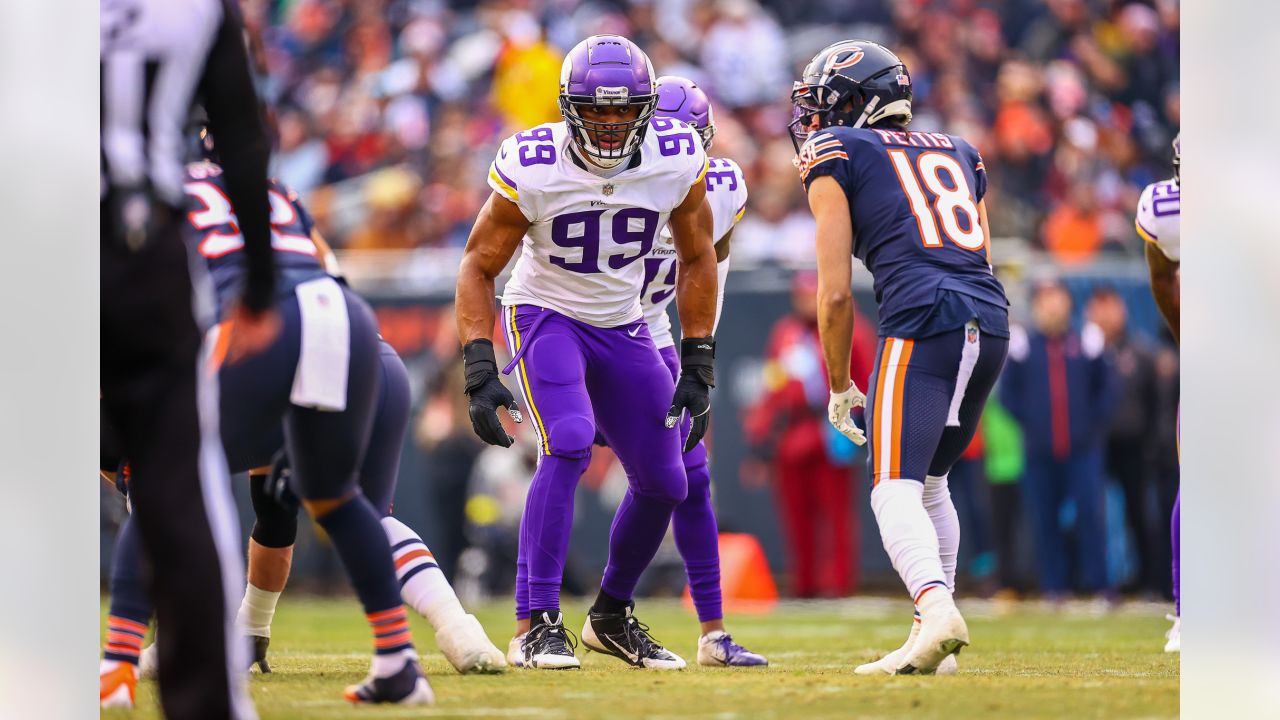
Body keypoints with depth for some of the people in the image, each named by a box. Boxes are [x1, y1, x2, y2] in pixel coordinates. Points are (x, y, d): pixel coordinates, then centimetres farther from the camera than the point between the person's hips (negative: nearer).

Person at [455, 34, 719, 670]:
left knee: (663, 484, 5)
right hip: (545, 316, -4)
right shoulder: (532, 170, -25)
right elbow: (478, 267, -14)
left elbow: (696, 260, 0)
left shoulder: (678, 161, -16)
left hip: (623, 327, 4)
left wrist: (697, 368, -2)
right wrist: (480, 373, -24)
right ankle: (539, 623, -22)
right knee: (568, 446, -28)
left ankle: (611, 616, 29)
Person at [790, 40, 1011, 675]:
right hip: (992, 322, 6)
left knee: (896, 489, -9)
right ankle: (933, 639, 18)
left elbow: (835, 294, 3)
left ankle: (937, 609, -33)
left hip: (922, 320, -6)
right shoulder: (957, 152, 27)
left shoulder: (834, 157, 9)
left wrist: (839, 387, 14)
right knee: (930, 480, 21)